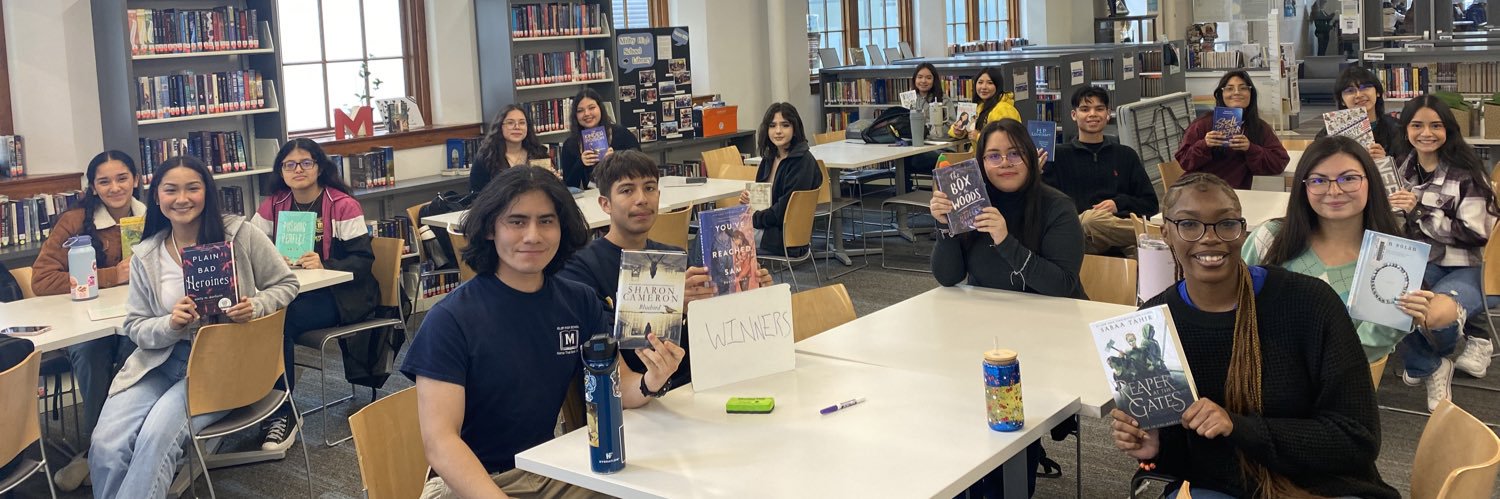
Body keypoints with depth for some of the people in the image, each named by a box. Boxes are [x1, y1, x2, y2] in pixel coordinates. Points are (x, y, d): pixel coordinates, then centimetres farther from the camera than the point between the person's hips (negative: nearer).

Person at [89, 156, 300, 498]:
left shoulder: (240, 233, -3)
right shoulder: (145, 256, 5)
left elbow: (286, 284, 5)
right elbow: (135, 328, 8)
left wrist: (256, 306, -16)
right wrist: (170, 325, -15)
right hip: (161, 363, 3)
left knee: (159, 433, -29)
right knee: (106, 444, -21)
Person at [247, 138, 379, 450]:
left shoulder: (343, 206, -6)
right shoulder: (274, 205, 9)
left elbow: (363, 260, -10)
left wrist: (323, 265, -27)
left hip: (342, 295, -4)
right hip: (294, 292, 5)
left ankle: (282, 413, -16)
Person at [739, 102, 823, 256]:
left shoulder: (803, 161, -12)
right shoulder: (770, 158, 12)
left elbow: (786, 208, -18)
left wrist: (754, 219, -12)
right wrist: (748, 199, 1)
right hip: (766, 227, 8)